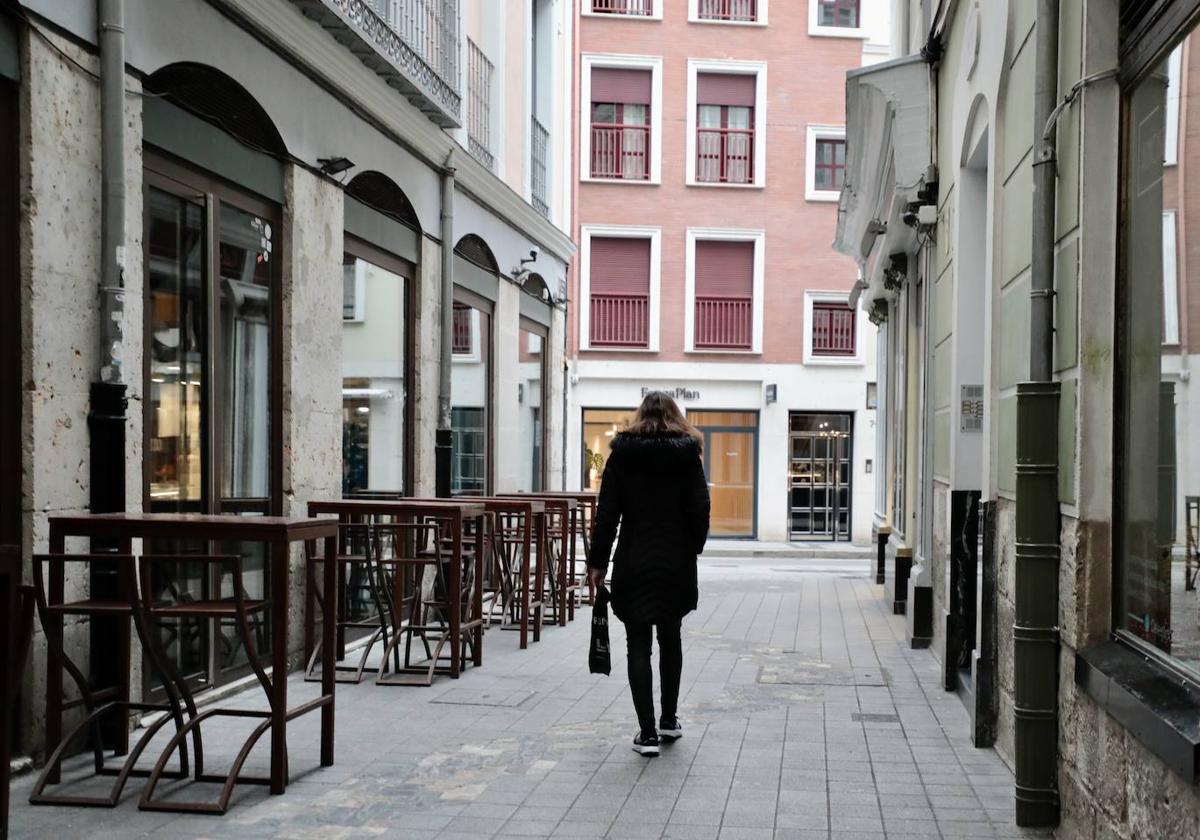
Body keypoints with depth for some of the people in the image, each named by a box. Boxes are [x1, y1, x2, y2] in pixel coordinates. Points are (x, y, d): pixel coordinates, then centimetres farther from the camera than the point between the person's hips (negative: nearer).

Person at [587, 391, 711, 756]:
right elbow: (700, 510, -3)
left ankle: (648, 733, -1)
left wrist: (598, 561, 1)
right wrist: (692, 549, 12)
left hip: (634, 562, -2)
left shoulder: (623, 452, -1)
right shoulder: (688, 454, 0)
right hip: (677, 563, 2)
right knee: (670, 638, 18)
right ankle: (669, 721, 26)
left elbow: (607, 511, -4)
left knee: (638, 645, 2)